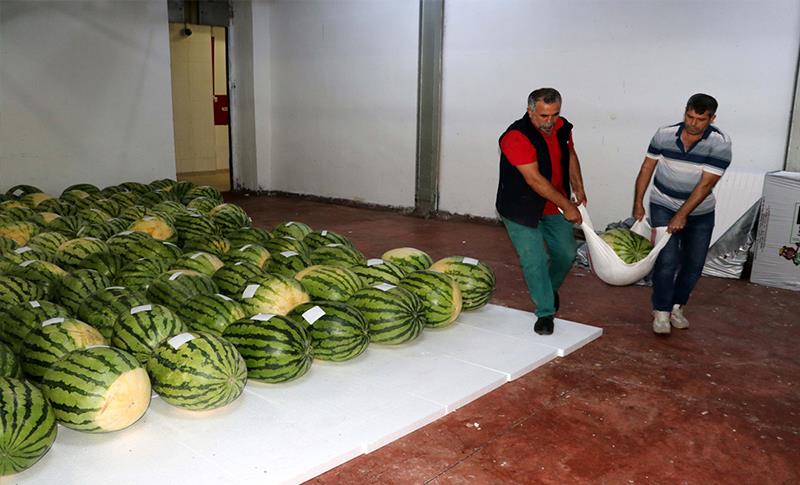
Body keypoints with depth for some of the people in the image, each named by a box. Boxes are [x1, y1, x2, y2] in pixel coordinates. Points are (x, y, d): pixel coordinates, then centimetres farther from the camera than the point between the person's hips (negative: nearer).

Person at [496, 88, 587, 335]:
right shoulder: (516, 137, -26)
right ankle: (545, 312, 8)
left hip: (554, 207, 7)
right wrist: (566, 205, -23)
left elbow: (570, 155, 18)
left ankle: (550, 288, 42)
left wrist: (578, 188, 7)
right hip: (521, 210, -6)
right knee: (534, 261, -8)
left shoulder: (562, 127, -3)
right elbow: (534, 179, -28)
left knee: (566, 253, 14)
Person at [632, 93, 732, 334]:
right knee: (667, 260, -12)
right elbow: (647, 169, -2)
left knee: (694, 264, 9)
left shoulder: (720, 143, -18)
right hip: (664, 206, -1)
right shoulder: (665, 134, -12)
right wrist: (638, 203, -6)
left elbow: (706, 184, -20)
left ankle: (676, 306, 28)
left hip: (700, 212, 1)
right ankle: (661, 311, 1)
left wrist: (682, 215, -23)